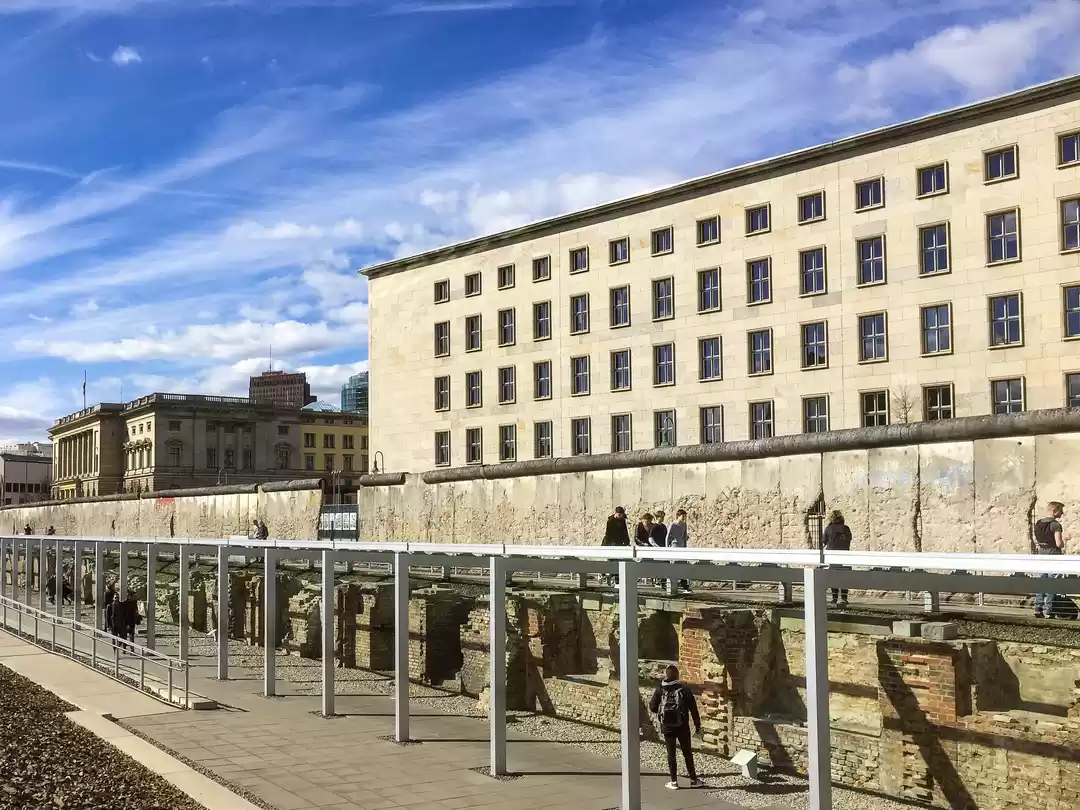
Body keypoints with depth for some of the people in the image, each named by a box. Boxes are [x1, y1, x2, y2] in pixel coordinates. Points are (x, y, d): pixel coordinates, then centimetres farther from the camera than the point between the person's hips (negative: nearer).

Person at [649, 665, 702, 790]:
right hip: (682, 726, 0)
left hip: (667, 727, 0)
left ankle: (674, 781, 8)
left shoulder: (660, 690, -5)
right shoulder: (684, 689, -5)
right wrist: (697, 725, 4)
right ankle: (693, 779, 17)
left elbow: (652, 707, -3)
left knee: (671, 753, 7)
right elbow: (693, 708, -4)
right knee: (687, 753, 11)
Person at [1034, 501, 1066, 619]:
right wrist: (1063, 543, -1)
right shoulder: (1055, 524, -16)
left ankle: (1038, 609, 13)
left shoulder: (1038, 523, 7)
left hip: (1041, 554, 7)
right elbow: (1059, 543, -21)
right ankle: (1048, 611, 1)